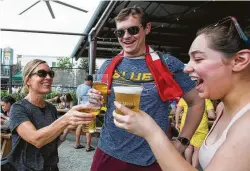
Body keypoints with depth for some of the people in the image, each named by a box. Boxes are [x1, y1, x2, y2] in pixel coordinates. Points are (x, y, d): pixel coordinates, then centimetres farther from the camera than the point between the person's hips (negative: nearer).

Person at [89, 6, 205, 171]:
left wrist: (182, 141, -5)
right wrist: (95, 100, -10)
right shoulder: (108, 66, 2)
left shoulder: (167, 64, -7)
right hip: (108, 153, 3)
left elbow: (197, 102, 0)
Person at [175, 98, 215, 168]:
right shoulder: (206, 99, -3)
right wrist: (205, 115, 10)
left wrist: (177, 123, 9)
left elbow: (177, 110, -2)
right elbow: (212, 115, -10)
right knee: (197, 149, 9)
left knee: (189, 146, 20)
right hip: (200, 128, -3)